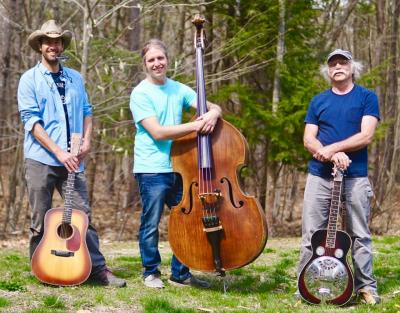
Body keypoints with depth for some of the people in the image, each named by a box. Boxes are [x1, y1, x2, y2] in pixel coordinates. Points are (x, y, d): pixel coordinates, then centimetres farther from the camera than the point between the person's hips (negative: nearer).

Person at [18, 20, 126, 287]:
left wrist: (87, 140, -1)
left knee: (83, 214, 0)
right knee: (41, 219, 3)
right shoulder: (30, 79, 0)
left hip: (72, 160, 3)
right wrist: (59, 152, -17)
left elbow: (86, 111, 19)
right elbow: (31, 121, -9)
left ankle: (98, 268, 3)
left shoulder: (75, 78, 14)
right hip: (41, 158, -3)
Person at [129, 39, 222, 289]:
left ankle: (181, 274, 20)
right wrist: (195, 126, -25)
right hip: (152, 170, -5)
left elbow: (214, 107, 3)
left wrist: (212, 114, -22)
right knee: (151, 225, 2)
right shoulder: (141, 94, -7)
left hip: (179, 167, 5)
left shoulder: (179, 89, 9)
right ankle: (151, 272, 18)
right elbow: (157, 132, -18)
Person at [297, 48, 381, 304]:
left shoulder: (367, 97, 4)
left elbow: (366, 136, -9)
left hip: (355, 177, -2)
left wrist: (331, 148, -16)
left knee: (360, 235, 4)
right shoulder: (318, 101, 11)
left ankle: (366, 287, 10)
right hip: (319, 176, 2)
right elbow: (309, 140, 3)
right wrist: (333, 156, -15)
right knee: (311, 235, 3)